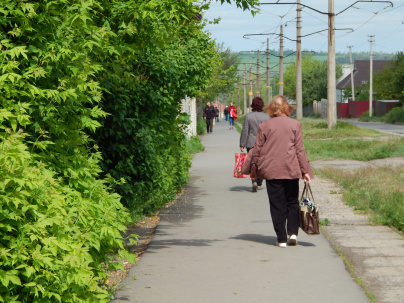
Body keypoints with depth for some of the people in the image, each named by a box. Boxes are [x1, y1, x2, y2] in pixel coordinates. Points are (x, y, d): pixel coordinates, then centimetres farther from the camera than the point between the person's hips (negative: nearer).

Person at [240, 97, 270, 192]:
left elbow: (245, 131, -5)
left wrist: (242, 145, 0)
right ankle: (259, 184, 18)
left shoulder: (248, 116, -7)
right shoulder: (266, 116, -1)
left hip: (251, 144, -2)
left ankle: (254, 182, -18)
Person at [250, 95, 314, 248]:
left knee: (277, 205, 4)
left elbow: (257, 150, 3)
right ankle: (293, 232, 0)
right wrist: (305, 170, 5)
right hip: (291, 170, 0)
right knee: (292, 202, 13)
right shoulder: (295, 124, 1)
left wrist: (254, 169, 14)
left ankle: (281, 238, 3)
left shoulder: (264, 126, 0)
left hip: (271, 171, 0)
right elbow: (300, 149, 1)